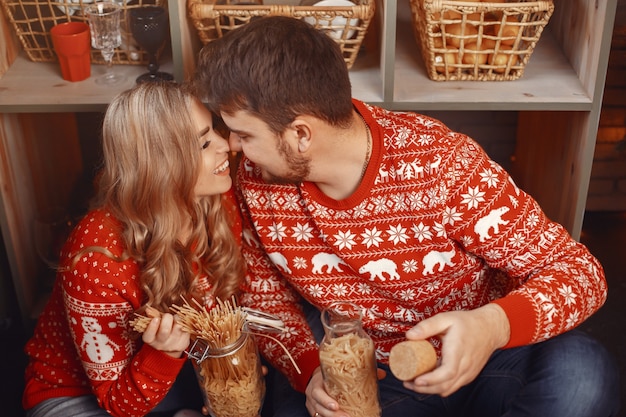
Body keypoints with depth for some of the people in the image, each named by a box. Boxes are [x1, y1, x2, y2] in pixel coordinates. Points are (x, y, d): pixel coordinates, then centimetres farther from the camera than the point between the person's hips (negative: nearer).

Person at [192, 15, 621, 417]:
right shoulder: (256, 181, -12)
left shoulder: (443, 163, -24)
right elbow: (265, 296, 3)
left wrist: (493, 326, -40)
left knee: (582, 374, -30)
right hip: (363, 380, 3)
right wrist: (310, 369, -17)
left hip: (485, 359, -2)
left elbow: (579, 270, -19)